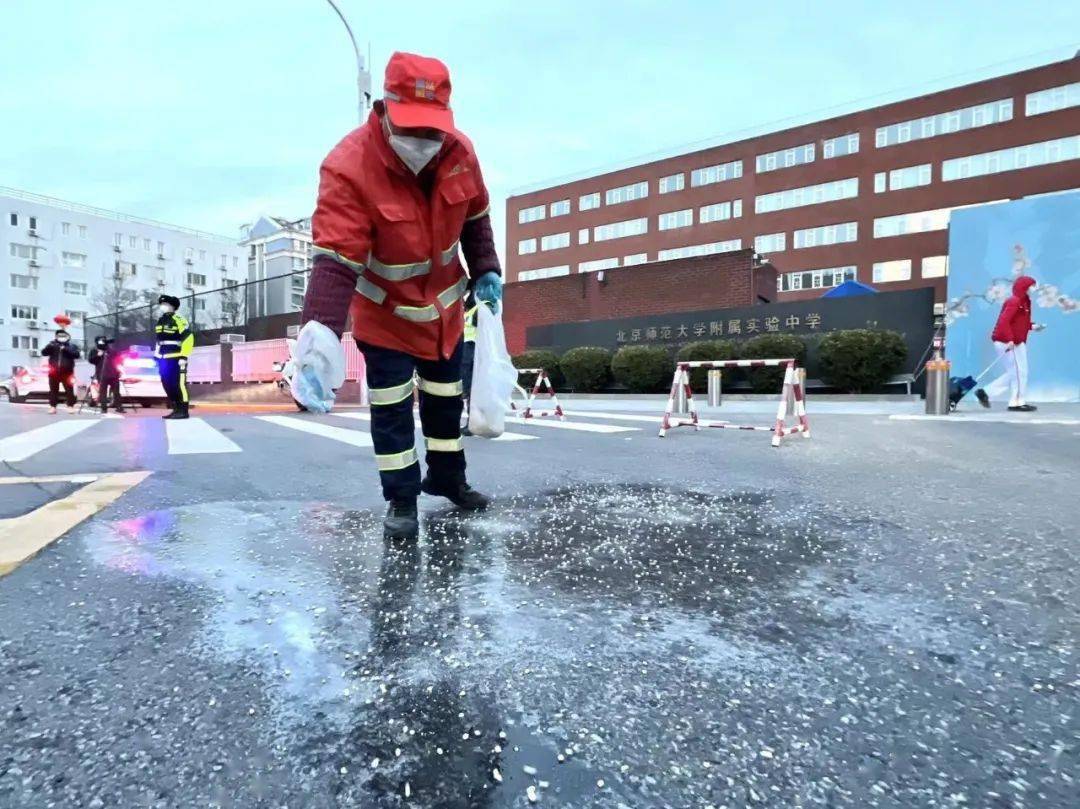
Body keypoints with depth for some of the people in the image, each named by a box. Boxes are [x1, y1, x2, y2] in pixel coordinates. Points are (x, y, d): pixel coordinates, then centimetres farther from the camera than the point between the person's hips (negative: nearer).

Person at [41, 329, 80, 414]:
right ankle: (52, 406, 13)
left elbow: (77, 355, -12)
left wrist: (66, 349, -23)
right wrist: (49, 347, -17)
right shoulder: (52, 345, 10)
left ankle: (70, 406, 0)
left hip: (67, 372, -2)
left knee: (69, 390, -4)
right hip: (54, 372, 2)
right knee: (53, 390, 7)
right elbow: (43, 353, 0)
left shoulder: (72, 346, 5)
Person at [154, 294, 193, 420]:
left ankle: (183, 411, -3)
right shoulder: (160, 321, 17)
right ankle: (176, 409, 18)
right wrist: (157, 356, 22)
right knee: (167, 385, 10)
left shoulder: (178, 320, -10)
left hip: (176, 359, -9)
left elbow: (188, 338, -16)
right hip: (163, 359, 9)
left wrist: (184, 357, -20)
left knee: (179, 384, -7)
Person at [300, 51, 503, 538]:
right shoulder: (348, 167, -29)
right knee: (391, 405, -2)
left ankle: (446, 476, 38)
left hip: (444, 304, 5)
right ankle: (401, 499, 18)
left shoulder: (459, 152, -14)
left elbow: (475, 218, 5)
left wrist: (486, 270, 1)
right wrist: (322, 330, -48)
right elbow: (335, 259, -36)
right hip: (384, 310, -4)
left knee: (446, 396, 16)